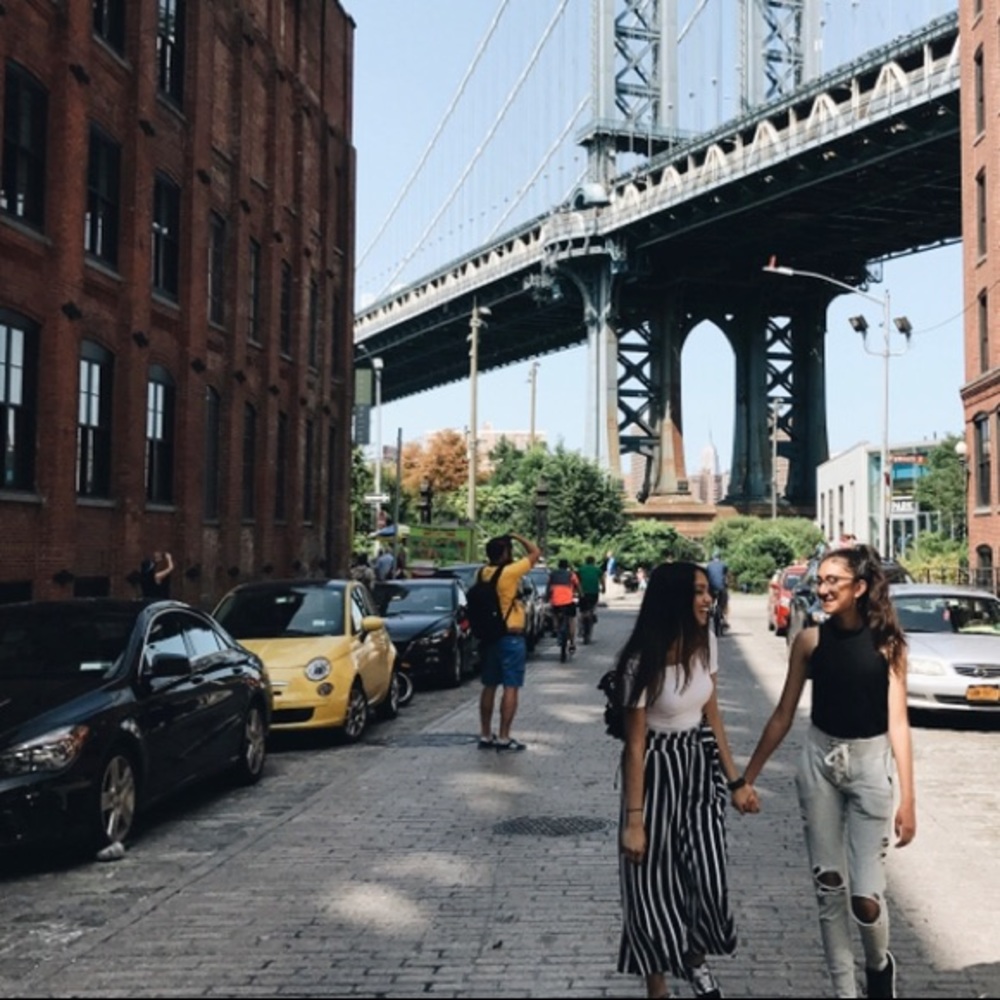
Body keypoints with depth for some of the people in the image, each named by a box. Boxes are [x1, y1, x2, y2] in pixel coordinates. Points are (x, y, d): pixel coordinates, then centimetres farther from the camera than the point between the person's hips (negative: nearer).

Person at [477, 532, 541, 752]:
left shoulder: (483, 573, 2)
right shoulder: (510, 572, -16)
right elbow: (535, 552, -6)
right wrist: (517, 537, 6)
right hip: (511, 637, -7)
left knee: (489, 686, 13)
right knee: (511, 688, -2)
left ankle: (485, 735, 17)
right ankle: (503, 737, -4)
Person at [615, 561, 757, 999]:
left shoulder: (705, 644, -1)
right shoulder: (643, 661, -20)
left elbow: (712, 715, 10)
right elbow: (634, 744, -16)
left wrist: (735, 780, 10)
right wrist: (633, 819, -15)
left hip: (701, 767, 5)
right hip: (657, 771, -5)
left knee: (707, 876, 6)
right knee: (653, 881, 4)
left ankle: (696, 961, 37)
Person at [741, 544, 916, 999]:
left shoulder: (886, 643, -8)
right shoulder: (810, 640, -3)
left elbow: (898, 723, -8)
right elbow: (783, 714, 3)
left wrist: (908, 798, -11)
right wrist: (747, 776, 5)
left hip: (870, 764, -2)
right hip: (820, 761, 2)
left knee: (866, 896, -6)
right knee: (829, 886, 7)